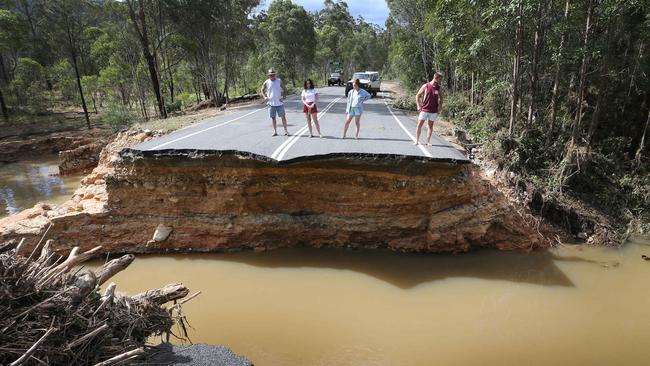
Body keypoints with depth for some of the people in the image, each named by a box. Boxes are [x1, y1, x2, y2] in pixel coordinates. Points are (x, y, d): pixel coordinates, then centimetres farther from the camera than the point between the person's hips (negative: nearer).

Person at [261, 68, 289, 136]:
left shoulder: (279, 81, -1)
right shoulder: (266, 83, 0)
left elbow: (284, 90, 6)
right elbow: (262, 90, 10)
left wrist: (283, 96, -11)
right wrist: (264, 97, -8)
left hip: (279, 103, -1)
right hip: (271, 103, 1)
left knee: (283, 116, -3)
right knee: (273, 118, 7)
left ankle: (286, 131, 5)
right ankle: (275, 131, 17)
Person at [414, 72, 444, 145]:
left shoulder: (439, 88, 3)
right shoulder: (425, 86, -5)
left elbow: (441, 98, 15)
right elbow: (417, 95, 1)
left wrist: (440, 107, 5)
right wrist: (418, 105, -6)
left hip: (433, 111, 2)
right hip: (424, 109, -2)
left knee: (431, 126, 6)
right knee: (420, 124, -2)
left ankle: (428, 141, 13)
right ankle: (417, 140, 7)